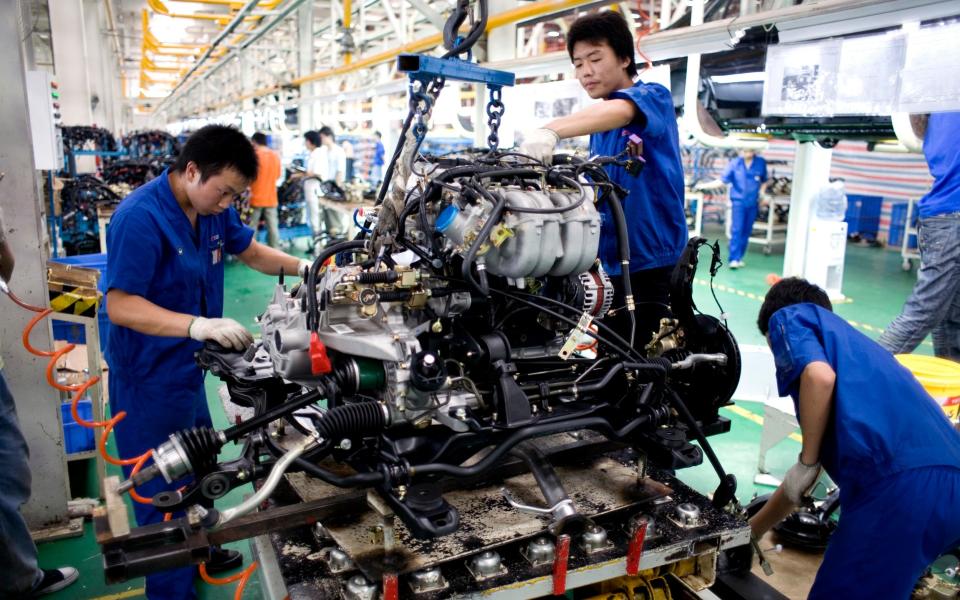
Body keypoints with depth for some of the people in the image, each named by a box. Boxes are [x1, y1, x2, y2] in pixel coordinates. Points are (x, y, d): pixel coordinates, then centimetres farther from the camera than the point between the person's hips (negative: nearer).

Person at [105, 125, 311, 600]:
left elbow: (250, 252, 13)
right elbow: (120, 306, -28)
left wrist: (303, 267, -3)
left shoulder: (212, 208, -1)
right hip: (149, 378, -9)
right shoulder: (140, 218, -26)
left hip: (187, 368, 9)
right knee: (163, 489, 5)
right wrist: (198, 325, -39)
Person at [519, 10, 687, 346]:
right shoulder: (598, 126, 16)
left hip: (655, 262, -7)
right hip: (612, 264, 7)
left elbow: (619, 111, -31)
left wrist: (550, 131, -47)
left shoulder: (654, 98, -7)